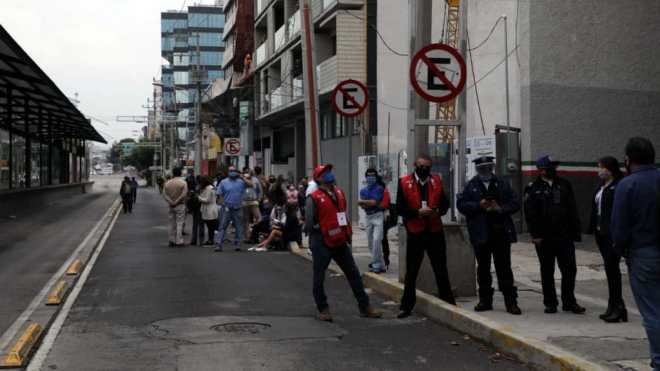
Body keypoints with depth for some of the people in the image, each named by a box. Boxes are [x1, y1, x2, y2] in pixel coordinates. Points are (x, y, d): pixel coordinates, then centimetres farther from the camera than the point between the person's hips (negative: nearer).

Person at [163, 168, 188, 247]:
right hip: (180, 205, -4)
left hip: (171, 206, 4)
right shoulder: (183, 182, -9)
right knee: (179, 223, -2)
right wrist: (177, 201, -8)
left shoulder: (167, 183, 4)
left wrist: (171, 202, -6)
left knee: (172, 224, 13)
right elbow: (184, 194, -17)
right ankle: (179, 242, -5)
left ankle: (172, 241, 17)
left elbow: (164, 194, -2)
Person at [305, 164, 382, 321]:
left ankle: (365, 307, 17)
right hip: (322, 244, -6)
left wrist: (348, 233, 11)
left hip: (340, 242, 6)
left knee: (354, 274, 9)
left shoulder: (339, 193, 9)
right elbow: (309, 224, -11)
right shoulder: (314, 198, -12)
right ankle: (323, 309, 17)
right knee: (319, 278, 3)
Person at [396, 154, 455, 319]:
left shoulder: (436, 181, 7)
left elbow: (445, 203, 9)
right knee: (411, 271, 5)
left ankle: (448, 303, 21)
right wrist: (418, 212, -18)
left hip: (435, 231, 2)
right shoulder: (404, 182, -3)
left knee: (441, 270, 10)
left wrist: (437, 211, -12)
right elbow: (399, 208, -6)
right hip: (415, 232, -2)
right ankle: (407, 306, 14)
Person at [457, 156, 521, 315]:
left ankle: (511, 301, 3)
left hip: (501, 233, -1)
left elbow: (515, 203, 4)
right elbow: (461, 204, -1)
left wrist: (500, 208, -13)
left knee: (504, 268, 0)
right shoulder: (471, 186, 7)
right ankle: (485, 300, 19)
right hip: (481, 234, 1)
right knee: (483, 268, 9)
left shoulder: (502, 184, 8)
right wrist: (479, 206, -14)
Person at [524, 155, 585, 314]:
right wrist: (535, 235, -12)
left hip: (564, 235, 2)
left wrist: (575, 231, 2)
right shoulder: (533, 188, -2)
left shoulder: (564, 185, 8)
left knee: (570, 269, 2)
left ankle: (569, 302, 14)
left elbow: (572, 210, 8)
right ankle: (550, 303, 18)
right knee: (547, 272, 8)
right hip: (544, 238, -2)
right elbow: (530, 214, -6)